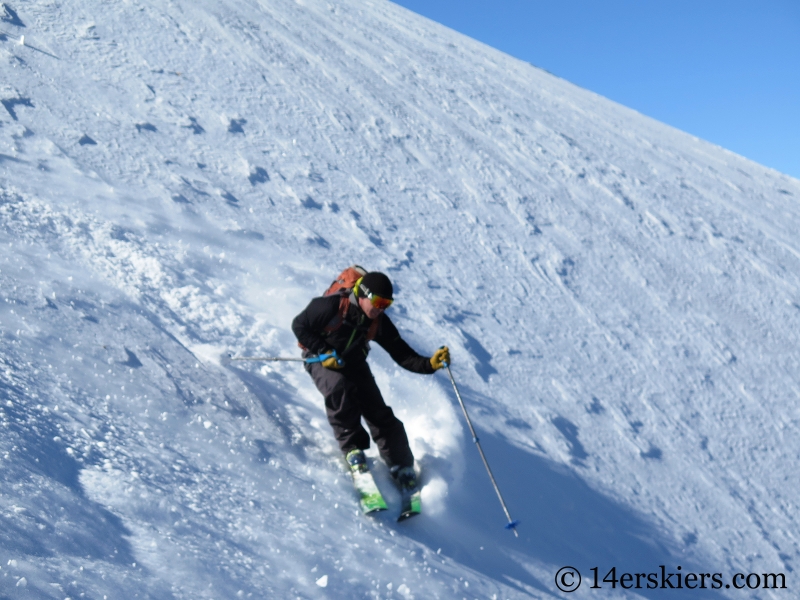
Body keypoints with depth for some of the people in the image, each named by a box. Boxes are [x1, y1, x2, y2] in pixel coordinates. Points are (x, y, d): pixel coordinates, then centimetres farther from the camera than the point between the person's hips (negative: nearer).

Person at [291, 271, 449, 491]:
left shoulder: (379, 322, -15)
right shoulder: (331, 306, -28)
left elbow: (403, 355, -14)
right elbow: (299, 325, -16)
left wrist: (430, 363, -31)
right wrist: (323, 351, -24)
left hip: (354, 365, 4)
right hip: (322, 360, -4)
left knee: (381, 415, -8)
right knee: (340, 389, -36)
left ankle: (402, 469, 4)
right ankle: (351, 446, -17)